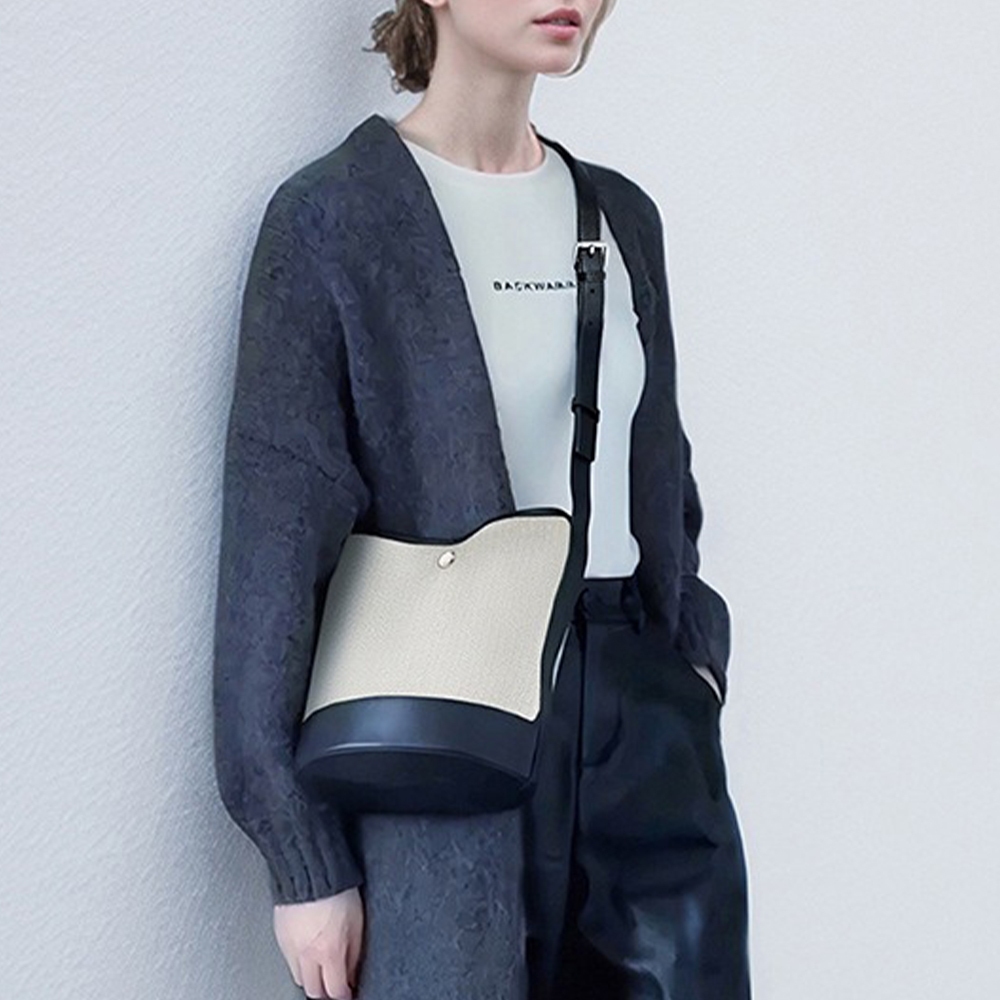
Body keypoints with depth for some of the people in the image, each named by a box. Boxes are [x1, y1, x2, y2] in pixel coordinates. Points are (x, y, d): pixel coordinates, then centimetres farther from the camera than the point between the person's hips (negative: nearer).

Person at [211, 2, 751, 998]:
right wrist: (306, 862, -11)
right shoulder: (331, 218, -7)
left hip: (643, 709, 5)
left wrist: (694, 652, 7)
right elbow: (274, 547, -9)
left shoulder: (621, 213, 11)